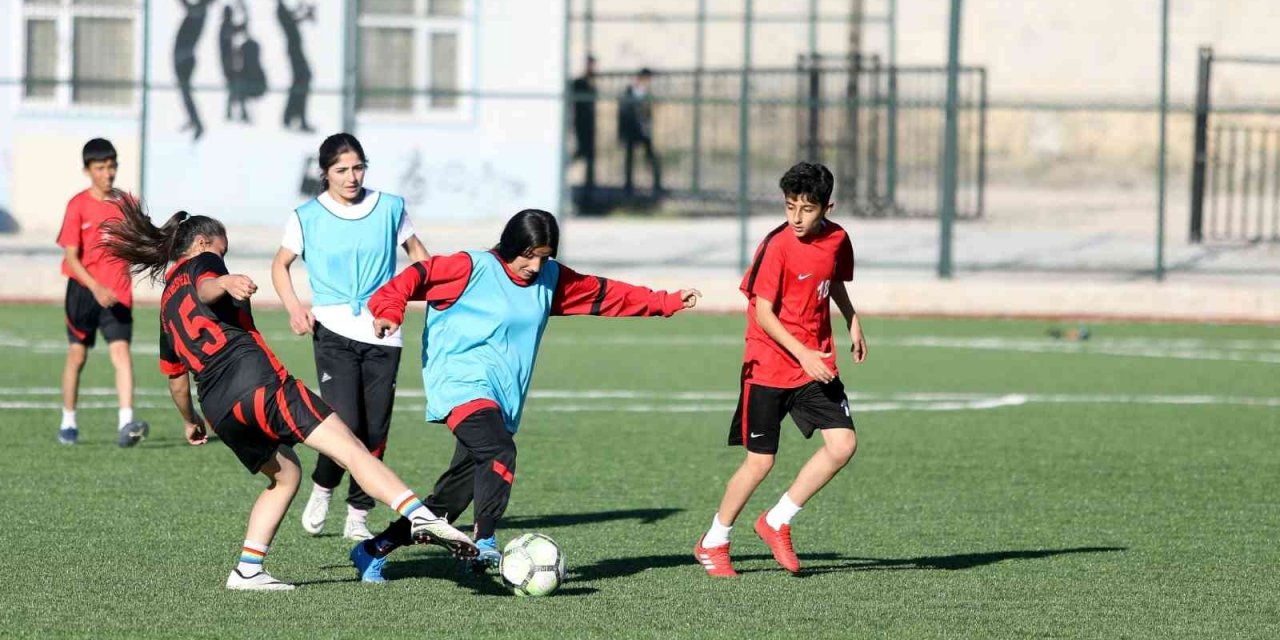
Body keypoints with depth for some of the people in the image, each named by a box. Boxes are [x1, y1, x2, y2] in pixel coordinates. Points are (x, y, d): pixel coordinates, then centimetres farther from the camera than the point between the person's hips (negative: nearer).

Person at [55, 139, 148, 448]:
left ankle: (126, 423, -22)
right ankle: (68, 423, 21)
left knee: (121, 352, -12)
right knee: (77, 355, 7)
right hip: (83, 290, -2)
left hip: (117, 294, 2)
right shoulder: (78, 205, -8)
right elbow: (71, 256, -13)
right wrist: (96, 288, -24)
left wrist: (123, 285, 10)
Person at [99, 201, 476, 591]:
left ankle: (248, 570, 13)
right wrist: (225, 282, -39)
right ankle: (420, 517, -31)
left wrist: (191, 423, 50)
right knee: (351, 451, -14)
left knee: (284, 474, 26)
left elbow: (177, 378, 35)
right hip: (256, 379, -7)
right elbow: (205, 289, -16)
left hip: (218, 408, 7)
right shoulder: (202, 262, 11)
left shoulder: (167, 302, 29)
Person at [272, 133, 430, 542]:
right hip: (334, 331, -2)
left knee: (375, 431, 1)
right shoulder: (307, 218, 2)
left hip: (383, 332, 2)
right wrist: (294, 308, -3)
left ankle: (358, 516, 15)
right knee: (345, 423, -16)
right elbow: (280, 265, 14)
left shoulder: (390, 208, 6)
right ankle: (322, 489, 11)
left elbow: (415, 250, 20)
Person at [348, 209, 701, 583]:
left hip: (503, 401, 7)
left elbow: (606, 294, 20)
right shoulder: (473, 269, -5)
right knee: (499, 451, -33)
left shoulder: (551, 279, 14)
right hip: (463, 385, -7)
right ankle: (484, 541, -40)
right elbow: (418, 276, -6)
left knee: (451, 498, 6)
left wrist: (668, 302, 21)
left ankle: (372, 551, 18)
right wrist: (389, 311, -23)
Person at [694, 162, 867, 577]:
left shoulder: (836, 239, 2)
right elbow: (763, 313, -18)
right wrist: (803, 354, -24)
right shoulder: (777, 246, -16)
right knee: (761, 462, -4)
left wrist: (853, 324, 22)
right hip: (770, 367, -6)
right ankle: (712, 544, 15)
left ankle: (776, 523, 7)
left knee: (843, 444, -8)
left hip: (816, 364, 6)